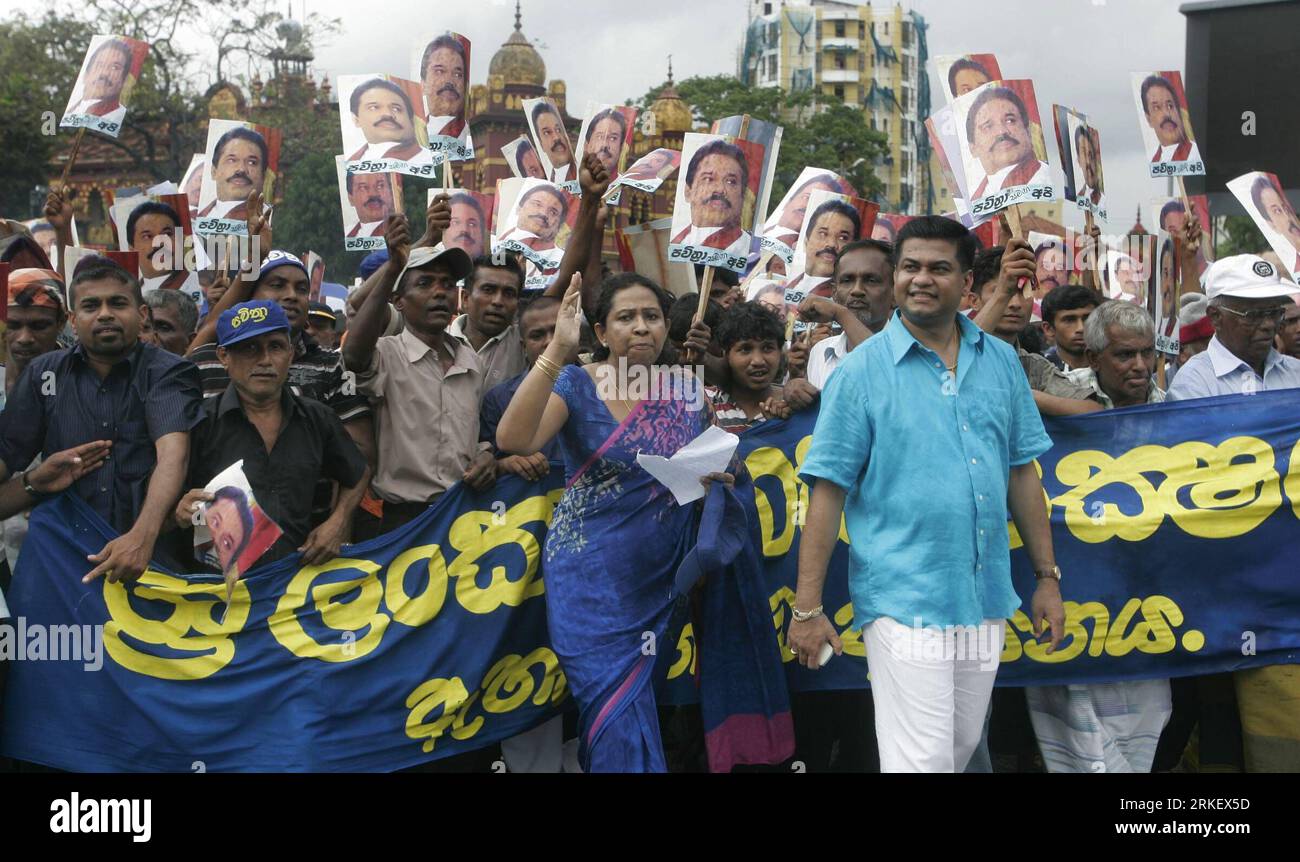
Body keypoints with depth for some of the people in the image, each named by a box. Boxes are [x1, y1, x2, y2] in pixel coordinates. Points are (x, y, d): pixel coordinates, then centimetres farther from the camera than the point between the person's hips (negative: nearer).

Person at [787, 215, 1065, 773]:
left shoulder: (1000, 362, 7)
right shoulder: (861, 372, -6)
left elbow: (1021, 473, 13)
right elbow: (828, 492, -8)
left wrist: (1047, 577, 11)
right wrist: (807, 608, -11)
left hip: (985, 599, 5)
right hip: (904, 600, -5)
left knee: (962, 748, 17)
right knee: (923, 759, -5)